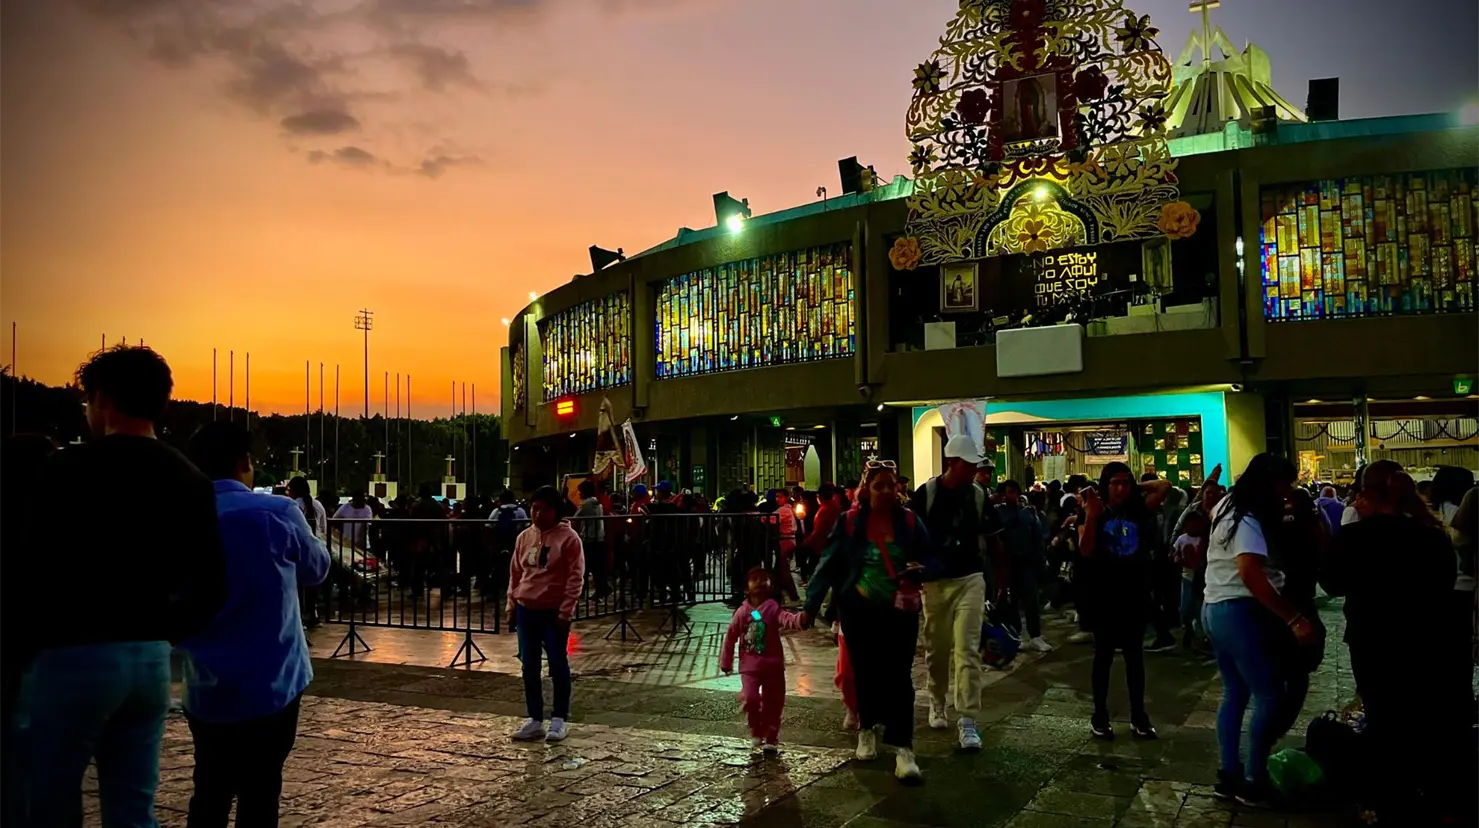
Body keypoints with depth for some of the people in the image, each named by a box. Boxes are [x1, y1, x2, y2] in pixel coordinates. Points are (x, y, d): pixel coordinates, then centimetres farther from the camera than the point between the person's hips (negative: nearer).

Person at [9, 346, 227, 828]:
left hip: (75, 657, -6)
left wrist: (24, 641, 2)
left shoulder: (70, 469, -10)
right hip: (151, 659, 6)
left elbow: (30, 569, -12)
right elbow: (212, 588, 7)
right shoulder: (191, 481, 7)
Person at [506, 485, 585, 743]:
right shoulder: (524, 537, 8)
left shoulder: (568, 538, -9)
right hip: (526, 610, 6)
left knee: (558, 666, 3)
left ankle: (559, 720, 13)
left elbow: (576, 578, -11)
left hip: (554, 612, -5)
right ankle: (534, 720, 18)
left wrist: (566, 611, -14)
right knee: (529, 667, 9)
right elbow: (515, 574, 14)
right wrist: (511, 606, 10)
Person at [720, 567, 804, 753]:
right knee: (750, 699, -16)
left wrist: (801, 619, -49)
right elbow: (730, 637, 7)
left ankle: (771, 739, 25)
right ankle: (756, 731, 11)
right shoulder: (742, 612, 0)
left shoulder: (773, 608, -6)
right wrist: (726, 662, 11)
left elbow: (787, 619, -27)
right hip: (750, 665, 0)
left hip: (773, 665, 0)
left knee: (773, 703, 6)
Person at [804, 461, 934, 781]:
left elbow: (932, 559, 4)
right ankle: (867, 729, 35)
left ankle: (903, 747, -2)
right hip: (859, 610, 0)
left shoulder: (910, 521, -2)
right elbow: (828, 564, -5)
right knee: (866, 673, 11)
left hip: (900, 610, 0)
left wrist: (920, 569, -20)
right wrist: (811, 605, -9)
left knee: (898, 676, -5)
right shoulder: (850, 522, -6)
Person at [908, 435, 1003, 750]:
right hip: (934, 581, 0)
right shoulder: (926, 493, -8)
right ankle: (937, 703, 36)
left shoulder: (978, 495, -1)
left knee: (967, 650, -7)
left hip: (970, 579, 0)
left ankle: (968, 720, -6)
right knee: (936, 649, 13)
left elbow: (992, 537, 7)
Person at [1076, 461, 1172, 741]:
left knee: (1135, 653, 9)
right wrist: (1090, 515, -21)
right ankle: (1100, 715, 11)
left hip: (1135, 592, 3)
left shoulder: (1138, 510, 6)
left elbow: (1165, 485, 4)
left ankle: (1138, 715, 16)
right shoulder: (1095, 512, -2)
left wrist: (1137, 487, 5)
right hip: (1104, 594, -3)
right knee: (1104, 653, 4)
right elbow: (1085, 550, -14)